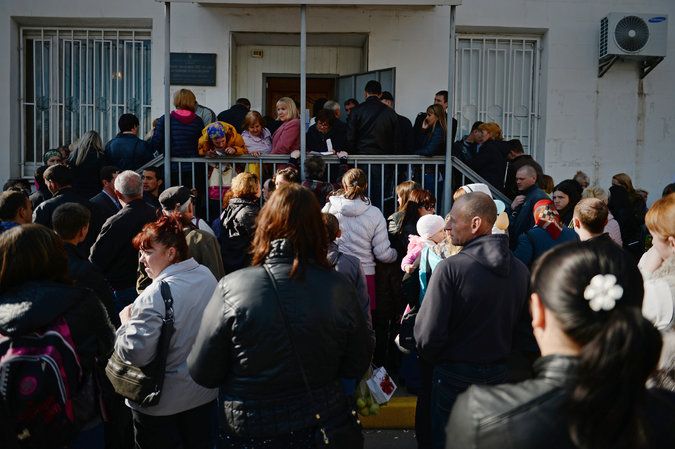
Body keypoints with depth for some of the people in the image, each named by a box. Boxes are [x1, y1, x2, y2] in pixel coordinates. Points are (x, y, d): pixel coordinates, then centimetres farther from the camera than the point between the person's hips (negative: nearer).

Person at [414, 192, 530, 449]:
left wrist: (432, 360, -1)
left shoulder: (451, 268, -21)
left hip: (454, 374, -5)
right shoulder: (520, 269, -5)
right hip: (499, 372, 5)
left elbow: (428, 334, -22)